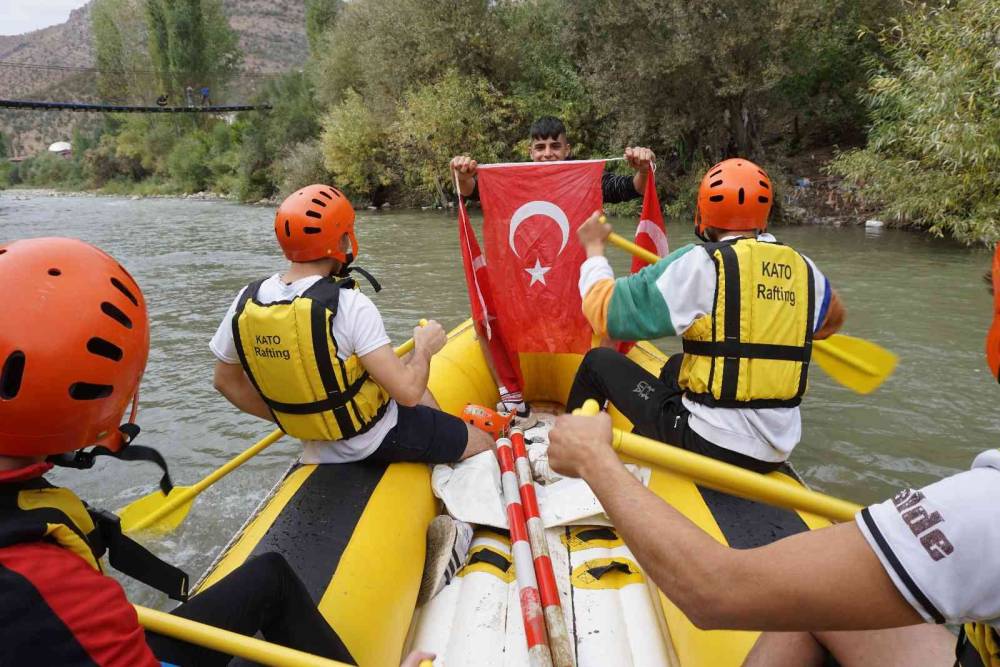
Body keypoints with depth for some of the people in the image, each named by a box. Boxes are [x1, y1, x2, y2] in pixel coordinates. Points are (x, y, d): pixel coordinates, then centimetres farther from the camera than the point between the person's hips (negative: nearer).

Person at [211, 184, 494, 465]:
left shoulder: (246, 302, -10)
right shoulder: (350, 305, -28)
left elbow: (226, 381, 3)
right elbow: (407, 392, -30)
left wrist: (289, 418, 11)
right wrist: (424, 348, -10)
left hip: (317, 444, 7)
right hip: (378, 440, -7)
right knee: (483, 443, 10)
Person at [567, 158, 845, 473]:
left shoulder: (701, 263, -16)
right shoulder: (804, 268, 2)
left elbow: (606, 311, -13)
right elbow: (833, 318, 25)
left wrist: (594, 246, 4)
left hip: (712, 446, -7)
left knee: (600, 361, 9)